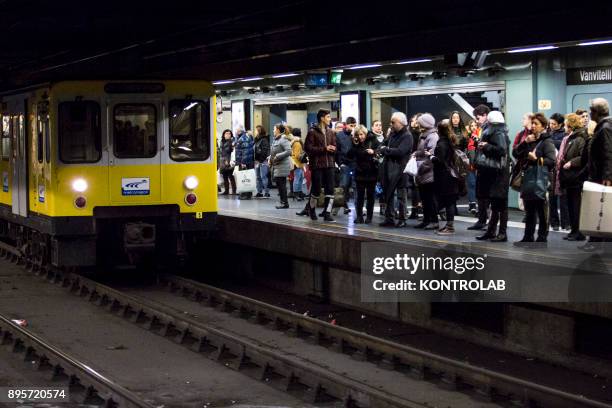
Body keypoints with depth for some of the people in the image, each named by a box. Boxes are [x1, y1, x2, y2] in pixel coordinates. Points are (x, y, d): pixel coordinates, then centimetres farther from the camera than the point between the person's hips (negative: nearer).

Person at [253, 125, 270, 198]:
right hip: (257, 161, 9)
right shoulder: (257, 140, 17)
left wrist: (260, 160, -18)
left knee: (263, 177, -10)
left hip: (263, 161, -9)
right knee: (258, 177, 11)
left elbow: (265, 151, -17)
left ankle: (267, 192, -8)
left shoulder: (264, 140, -10)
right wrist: (255, 160, 10)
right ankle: (259, 192, 17)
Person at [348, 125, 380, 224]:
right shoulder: (356, 144, 3)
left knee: (370, 195, 5)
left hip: (371, 172, -2)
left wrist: (374, 152, -27)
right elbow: (350, 156, -3)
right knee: (360, 195, 2)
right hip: (360, 172, 2)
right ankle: (359, 216, 5)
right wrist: (354, 145, -12)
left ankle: (369, 216, 11)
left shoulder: (373, 140, -5)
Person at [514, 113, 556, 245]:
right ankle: (528, 238, 21)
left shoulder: (547, 142, -6)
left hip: (540, 181, -7)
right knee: (529, 212, 14)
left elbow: (552, 161, -17)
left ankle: (542, 239, 6)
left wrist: (536, 159, -25)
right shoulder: (530, 140, 15)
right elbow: (516, 154, 8)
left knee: (542, 213, 0)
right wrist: (525, 143, -4)